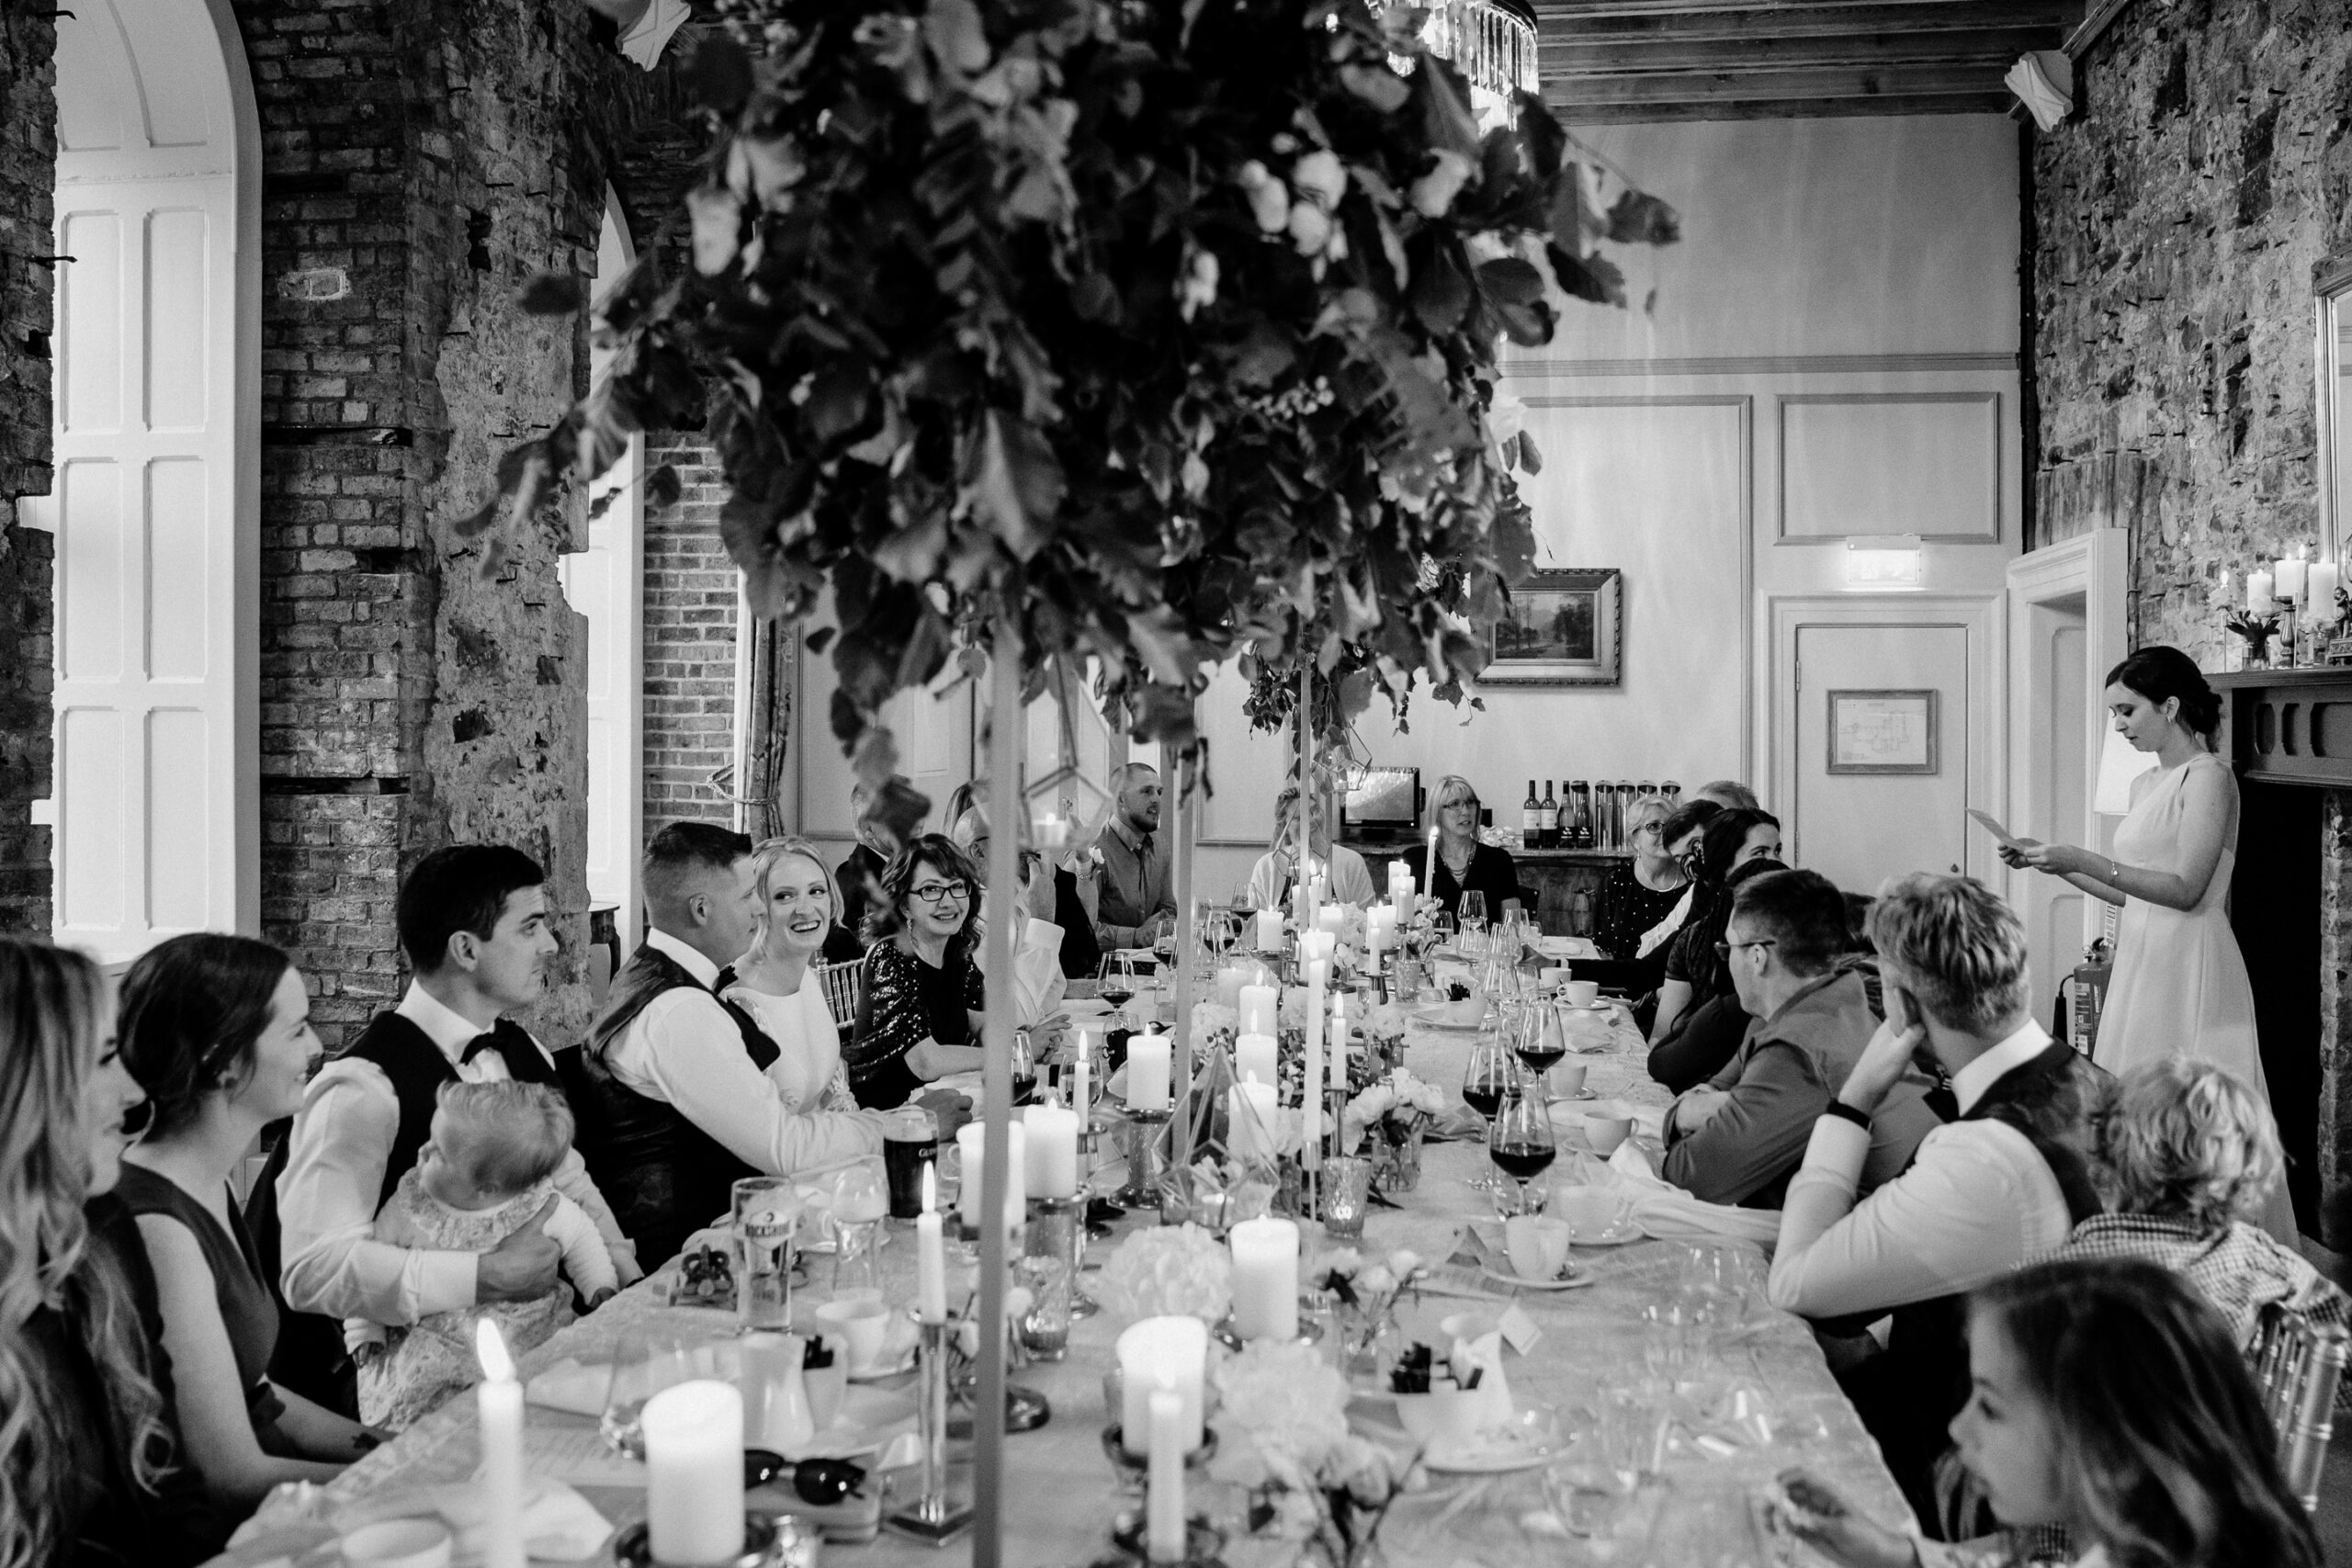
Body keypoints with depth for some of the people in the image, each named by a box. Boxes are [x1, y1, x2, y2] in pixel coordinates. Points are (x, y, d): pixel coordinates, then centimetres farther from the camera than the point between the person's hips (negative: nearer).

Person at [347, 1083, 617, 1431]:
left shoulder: (540, 1210, -12)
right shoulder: (409, 1208, -8)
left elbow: (581, 1238, 9)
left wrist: (602, 1290, 2)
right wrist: (365, 1331, 5)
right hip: (432, 1335, 1)